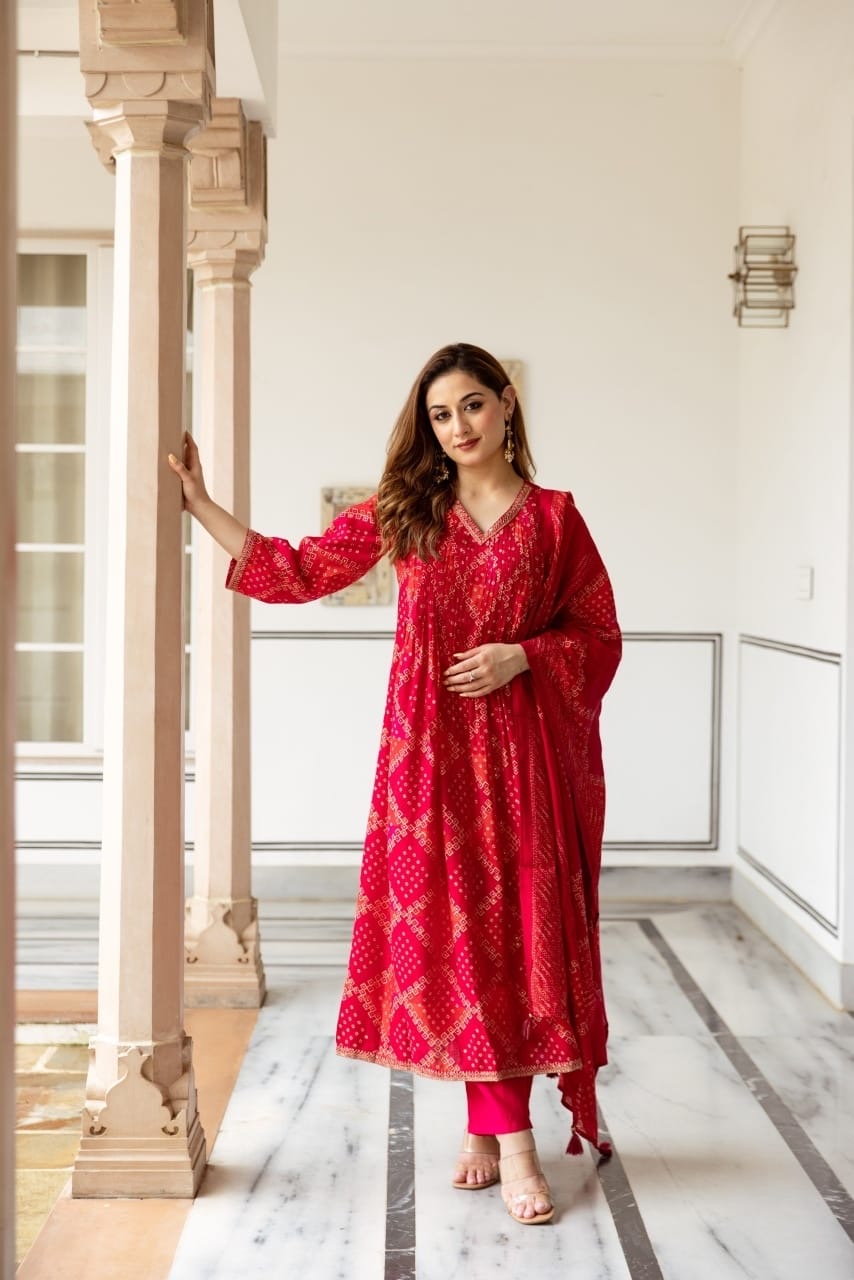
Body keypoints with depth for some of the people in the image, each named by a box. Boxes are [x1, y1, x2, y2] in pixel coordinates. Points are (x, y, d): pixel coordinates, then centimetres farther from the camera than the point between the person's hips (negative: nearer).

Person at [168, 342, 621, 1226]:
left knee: (511, 926, -1)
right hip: (429, 751, 1)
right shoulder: (402, 512, 7)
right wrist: (198, 502, 6)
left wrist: (521, 656, -12)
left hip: (519, 750, -1)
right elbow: (298, 569, 8)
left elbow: (599, 634, 5)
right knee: (449, 926, 2)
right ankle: (499, 1129, 14)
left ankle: (496, 1128, 9)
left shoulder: (553, 517, 3)